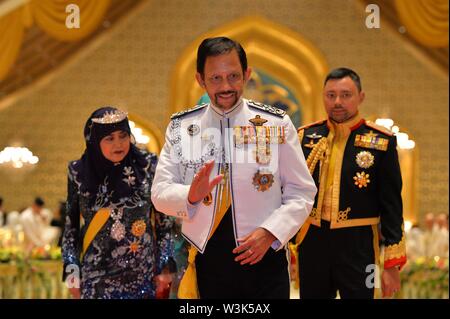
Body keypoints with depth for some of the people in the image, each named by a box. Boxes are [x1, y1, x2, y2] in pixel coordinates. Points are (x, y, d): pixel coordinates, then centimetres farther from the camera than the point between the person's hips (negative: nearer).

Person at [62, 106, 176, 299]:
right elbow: (71, 225, 7)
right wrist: (72, 271, 0)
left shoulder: (147, 166, -1)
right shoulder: (79, 172, 1)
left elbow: (165, 220, 3)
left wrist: (164, 268, -2)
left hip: (143, 278, 0)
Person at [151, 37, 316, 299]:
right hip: (206, 264, 1)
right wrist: (190, 196, -20)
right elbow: (161, 193, 1)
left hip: (263, 260, -1)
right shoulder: (181, 127, 4)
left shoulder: (277, 125, 0)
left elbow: (301, 193, 1)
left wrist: (269, 232, -13)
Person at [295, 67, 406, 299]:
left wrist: (393, 263, -5)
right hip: (312, 245, 3)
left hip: (358, 247, -2)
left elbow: (391, 206, -2)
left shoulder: (381, 141, -2)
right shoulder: (306, 136, 5)